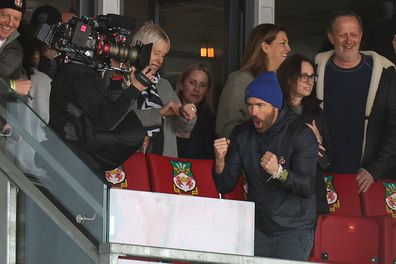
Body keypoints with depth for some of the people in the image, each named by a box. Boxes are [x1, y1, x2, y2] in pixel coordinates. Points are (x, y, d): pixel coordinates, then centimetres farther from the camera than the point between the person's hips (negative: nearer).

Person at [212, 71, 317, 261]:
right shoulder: (242, 134, 4)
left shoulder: (301, 134, -10)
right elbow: (225, 187, 3)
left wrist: (279, 172, -37)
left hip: (294, 229, -4)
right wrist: (220, 160, -17)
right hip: (257, 229, 4)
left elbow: (307, 188, -20)